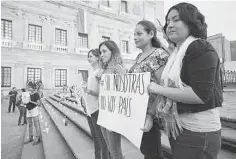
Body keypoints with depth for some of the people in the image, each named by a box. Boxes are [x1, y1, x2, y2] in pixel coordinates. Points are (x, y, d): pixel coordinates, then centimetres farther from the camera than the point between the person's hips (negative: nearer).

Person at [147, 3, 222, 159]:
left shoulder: (201, 48, -14)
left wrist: (158, 89, -20)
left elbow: (200, 94, -24)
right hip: (178, 126, 8)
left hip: (198, 131, -8)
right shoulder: (176, 53, 11)